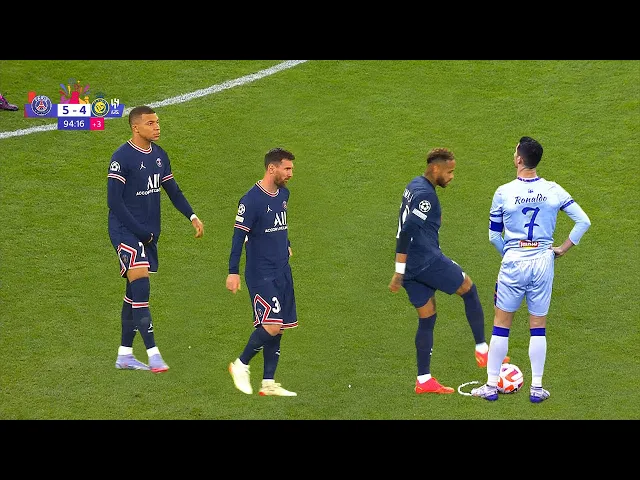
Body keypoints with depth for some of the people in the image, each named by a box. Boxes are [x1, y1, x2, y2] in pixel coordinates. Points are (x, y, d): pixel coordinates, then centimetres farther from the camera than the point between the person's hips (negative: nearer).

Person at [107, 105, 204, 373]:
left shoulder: (159, 155, 9)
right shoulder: (122, 157, -14)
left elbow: (173, 191, 17)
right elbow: (114, 201, -16)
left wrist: (192, 217, 2)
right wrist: (140, 231, -17)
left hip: (149, 234, 8)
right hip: (125, 231, -8)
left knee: (135, 291, 11)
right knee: (140, 286, -18)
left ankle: (125, 355, 19)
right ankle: (152, 353, -21)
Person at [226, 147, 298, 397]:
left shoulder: (283, 194, 10)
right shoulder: (251, 200, -14)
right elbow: (238, 236, -14)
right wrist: (233, 272, -16)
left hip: (282, 272, 8)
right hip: (260, 274, -8)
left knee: (278, 329, 7)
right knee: (271, 326, -15)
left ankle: (268, 383, 12)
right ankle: (240, 365, 5)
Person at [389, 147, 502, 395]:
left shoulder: (414, 186, 14)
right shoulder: (426, 195, -17)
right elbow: (406, 232, -24)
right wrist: (399, 272, -23)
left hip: (411, 266, 9)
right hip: (427, 261, -9)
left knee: (427, 319, 13)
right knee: (469, 289, 10)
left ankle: (423, 380, 12)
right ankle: (482, 349, 16)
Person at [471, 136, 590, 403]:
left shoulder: (503, 192, -7)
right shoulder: (553, 191, -2)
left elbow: (494, 236, 1)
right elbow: (583, 221, 0)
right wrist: (562, 249, 6)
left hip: (513, 262, -2)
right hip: (543, 261, 2)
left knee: (501, 323, 9)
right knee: (538, 326, 11)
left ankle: (491, 385, 13)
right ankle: (537, 388, 13)